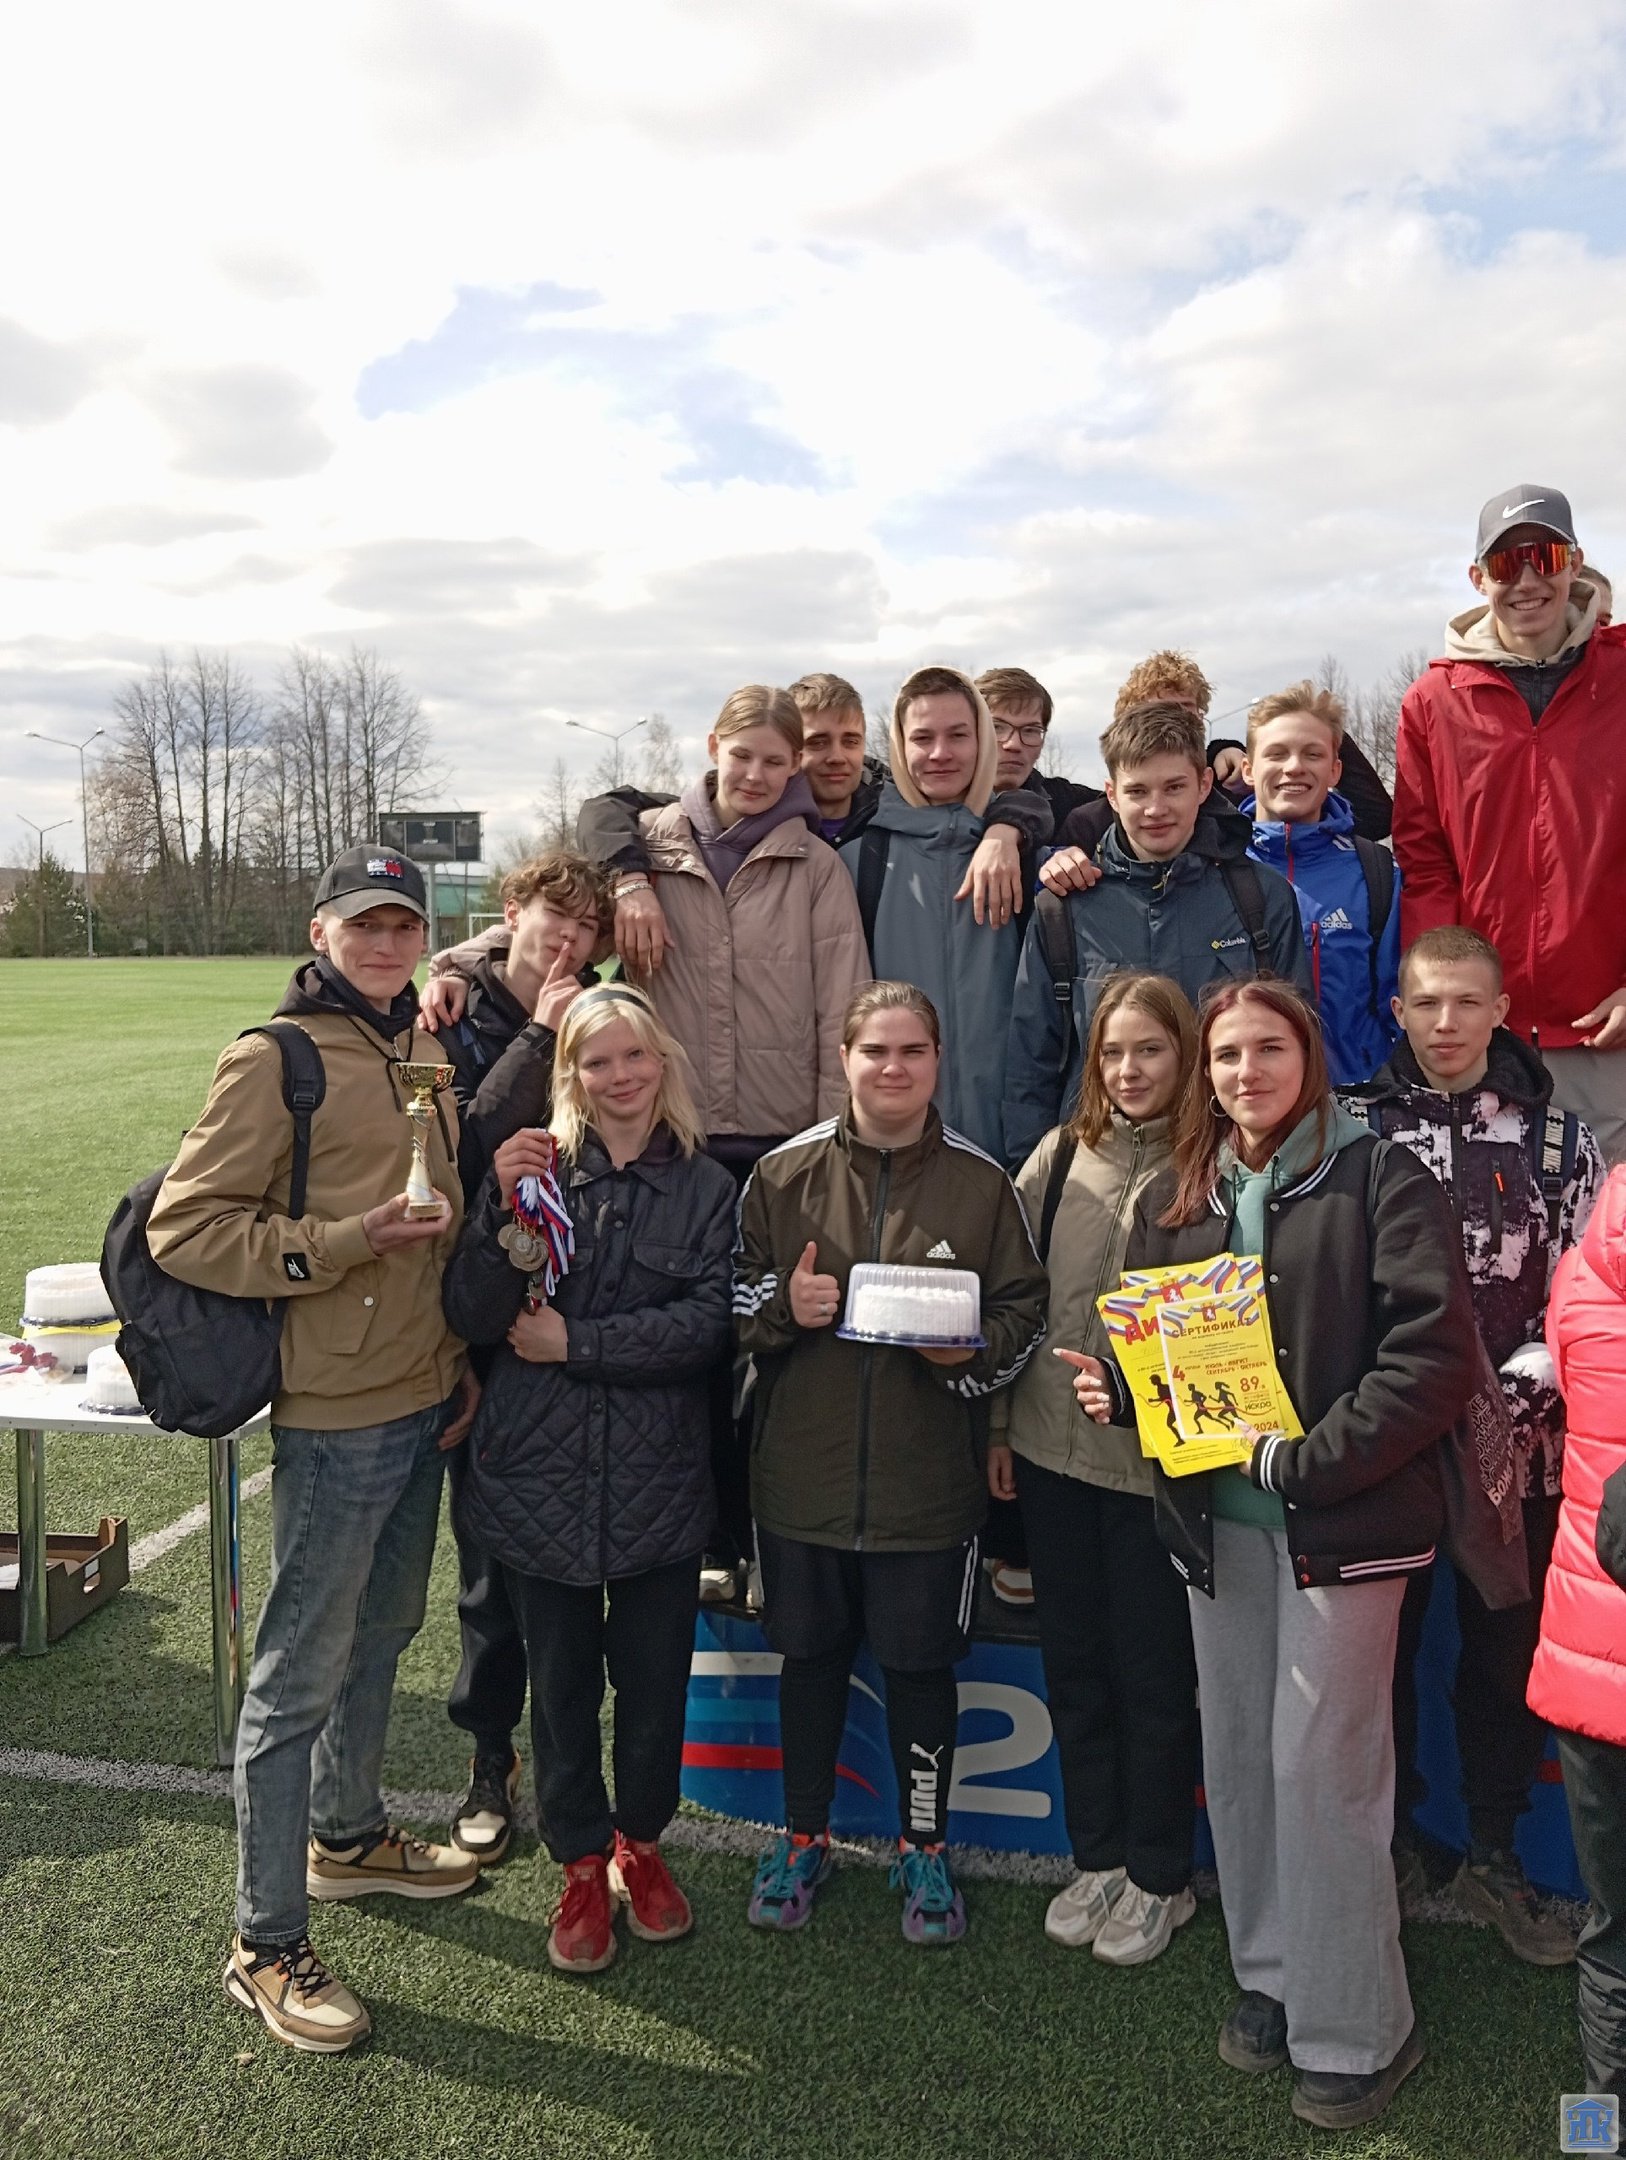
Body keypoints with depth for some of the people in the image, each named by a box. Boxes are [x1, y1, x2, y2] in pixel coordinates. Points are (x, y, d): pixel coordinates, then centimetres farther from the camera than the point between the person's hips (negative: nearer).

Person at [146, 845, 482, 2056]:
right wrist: (348, 1242, -23)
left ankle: (348, 1835, 44)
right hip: (333, 1418, -8)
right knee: (300, 1674, 3)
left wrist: (462, 1351, 12)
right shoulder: (275, 1062, -13)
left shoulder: (428, 1055, 10)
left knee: (382, 1633, 23)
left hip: (425, 1404, 8)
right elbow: (184, 1228, -16)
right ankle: (269, 1945, 19)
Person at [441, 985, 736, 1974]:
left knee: (656, 1672, 13)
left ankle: (642, 1843, 38)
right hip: (542, 1473, 0)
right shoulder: (535, 1168, -1)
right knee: (562, 1679, 13)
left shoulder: (708, 1189, -1)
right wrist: (505, 1208, -21)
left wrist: (575, 1342, -14)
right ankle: (582, 1865, 33)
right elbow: (473, 1316, -7)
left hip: (659, 1479, 0)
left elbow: (707, 1325, -11)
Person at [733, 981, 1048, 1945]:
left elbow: (1025, 1312, 3)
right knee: (810, 1656, 16)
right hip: (803, 1472, 1)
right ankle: (804, 1837, 38)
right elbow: (730, 1298, 5)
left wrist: (971, 1350, -16)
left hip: (930, 1478, -1)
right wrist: (782, 1307, -15)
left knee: (922, 1665, 12)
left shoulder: (982, 1182, -1)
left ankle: (924, 1847, 35)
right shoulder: (785, 1173, -1)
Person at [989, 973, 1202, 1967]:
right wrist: (999, 1424, 5)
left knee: (1154, 1675, 10)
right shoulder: (1060, 1156, 3)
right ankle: (1097, 1859, 35)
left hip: (1156, 1461, -4)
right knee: (1074, 1664, 16)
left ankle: (1159, 1878, 30)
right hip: (1052, 1450, 4)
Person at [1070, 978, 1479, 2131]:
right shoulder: (1175, 1198, 9)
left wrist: (1311, 1459, -19)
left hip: (1341, 1520, -5)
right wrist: (1115, 1387, -4)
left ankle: (1356, 2028, 17)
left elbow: (1437, 1352, -15)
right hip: (1216, 1518, 6)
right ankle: (1272, 1978, 33)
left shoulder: (1380, 1179, -8)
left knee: (1319, 1763, -1)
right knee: (1236, 1756, 14)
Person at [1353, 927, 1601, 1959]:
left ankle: (1494, 1856, 30)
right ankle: (1390, 1841, 30)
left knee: (1509, 1657, 12)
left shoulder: (1560, 1139, 1)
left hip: (1517, 1451, 1)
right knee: (1382, 1649, 11)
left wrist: (1513, 1389, -15)